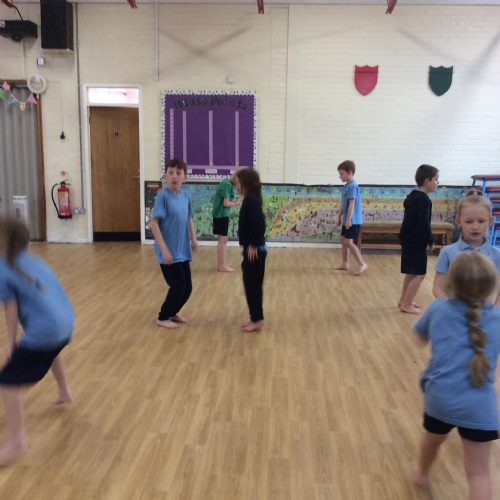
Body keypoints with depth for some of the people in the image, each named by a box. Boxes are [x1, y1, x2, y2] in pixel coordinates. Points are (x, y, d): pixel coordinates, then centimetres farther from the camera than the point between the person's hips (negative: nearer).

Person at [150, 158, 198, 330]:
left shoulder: (186, 196, 4)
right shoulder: (163, 196, -15)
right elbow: (153, 223, -19)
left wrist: (193, 238, 12)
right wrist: (164, 249, -23)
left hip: (183, 251, 7)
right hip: (169, 252, -7)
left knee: (187, 287, 11)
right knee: (178, 286, -3)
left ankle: (172, 313, 34)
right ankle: (163, 317, 17)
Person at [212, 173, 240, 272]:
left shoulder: (227, 183, 12)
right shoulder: (227, 184, -18)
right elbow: (226, 203, -20)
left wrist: (233, 201, 1)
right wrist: (235, 203, -5)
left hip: (222, 214, 10)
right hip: (221, 215, -10)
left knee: (223, 240, 13)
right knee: (222, 240, -4)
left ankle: (221, 265, 20)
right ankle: (222, 266, 2)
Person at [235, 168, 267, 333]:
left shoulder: (251, 201, -18)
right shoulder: (250, 200, 11)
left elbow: (260, 224, -28)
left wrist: (253, 245, -20)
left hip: (255, 251, -10)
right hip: (251, 250, 10)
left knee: (253, 285, -1)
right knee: (251, 285, 15)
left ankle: (257, 319, 9)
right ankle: (255, 318, 23)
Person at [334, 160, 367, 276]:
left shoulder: (353, 186, -16)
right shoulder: (345, 186, 12)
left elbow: (352, 204, -21)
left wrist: (349, 220, -24)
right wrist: (339, 217, 18)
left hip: (353, 221, -10)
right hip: (347, 220, 10)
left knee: (348, 242, -11)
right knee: (343, 240, 14)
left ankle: (362, 264, -5)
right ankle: (345, 264, 23)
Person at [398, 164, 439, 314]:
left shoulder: (412, 196, 12)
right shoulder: (424, 200, -18)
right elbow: (424, 224, -22)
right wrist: (430, 240, -10)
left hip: (408, 240, 10)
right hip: (416, 242, -10)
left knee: (411, 272, 18)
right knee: (419, 274, -3)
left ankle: (403, 300, 25)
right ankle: (406, 304, 1)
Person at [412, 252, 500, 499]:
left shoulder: (438, 308, -2)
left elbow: (420, 338, 14)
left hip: (440, 397, 2)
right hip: (479, 406, -2)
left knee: (432, 439, 31)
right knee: (478, 473, 8)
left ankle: (421, 474, 59)